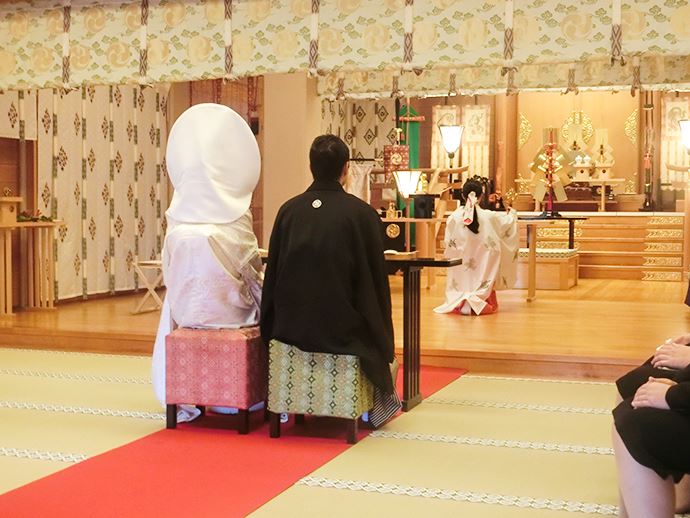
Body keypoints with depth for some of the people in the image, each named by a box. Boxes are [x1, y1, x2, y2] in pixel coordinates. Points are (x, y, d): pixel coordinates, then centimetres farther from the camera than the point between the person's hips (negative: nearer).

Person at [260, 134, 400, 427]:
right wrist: (381, 331, 12)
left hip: (290, 327, 3)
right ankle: (379, 403, 37)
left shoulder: (289, 210, -2)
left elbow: (273, 272, 5)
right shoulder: (362, 213, -11)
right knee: (376, 334, 29)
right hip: (341, 327, -3)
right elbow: (376, 278, -4)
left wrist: (273, 325, 19)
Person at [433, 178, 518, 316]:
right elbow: (508, 222, 7)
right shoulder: (489, 217, -12)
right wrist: (512, 214, 30)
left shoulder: (454, 217, -12)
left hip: (460, 267, 1)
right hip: (483, 267, -1)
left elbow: (448, 243, -3)